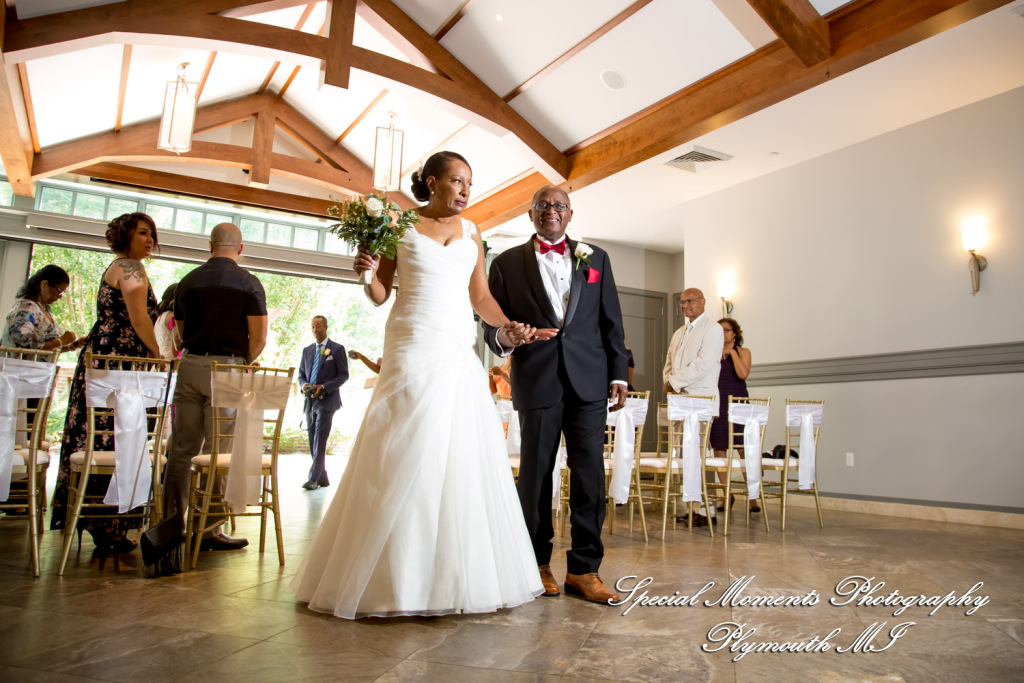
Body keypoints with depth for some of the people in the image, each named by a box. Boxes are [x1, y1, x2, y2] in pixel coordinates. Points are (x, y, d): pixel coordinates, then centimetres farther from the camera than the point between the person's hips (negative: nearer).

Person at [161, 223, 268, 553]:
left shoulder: (188, 281, 11)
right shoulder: (248, 282, -2)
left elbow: (181, 332, 19)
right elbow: (259, 338, -7)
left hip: (190, 366, 4)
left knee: (182, 449, 9)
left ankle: (171, 523, 14)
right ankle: (208, 530, 2)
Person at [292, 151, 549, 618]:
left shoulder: (470, 232, 17)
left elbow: (480, 295, 14)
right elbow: (380, 294, 7)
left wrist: (507, 326, -1)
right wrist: (368, 272, -13)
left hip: (460, 354, 5)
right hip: (414, 350, -4)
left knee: (465, 458, 2)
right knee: (404, 459, -6)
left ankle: (458, 577, 14)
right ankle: (393, 577, 8)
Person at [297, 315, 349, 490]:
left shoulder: (337, 349, 1)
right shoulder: (307, 350, 16)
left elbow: (344, 375, -3)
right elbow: (301, 374, 19)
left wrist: (324, 387, -15)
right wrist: (303, 385, -4)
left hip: (327, 400, -6)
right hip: (310, 401, 6)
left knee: (320, 441, -12)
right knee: (313, 443, 7)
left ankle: (313, 478, -10)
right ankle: (323, 479, 15)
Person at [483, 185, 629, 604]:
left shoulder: (595, 259, 15)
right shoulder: (508, 263, 10)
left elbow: (611, 321, 12)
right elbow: (492, 321, 6)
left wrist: (618, 373, 6)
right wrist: (502, 338, -17)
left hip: (589, 381, 1)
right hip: (536, 381, -1)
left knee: (589, 472, -1)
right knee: (535, 473, 6)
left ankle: (584, 569, 10)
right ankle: (538, 563, 21)